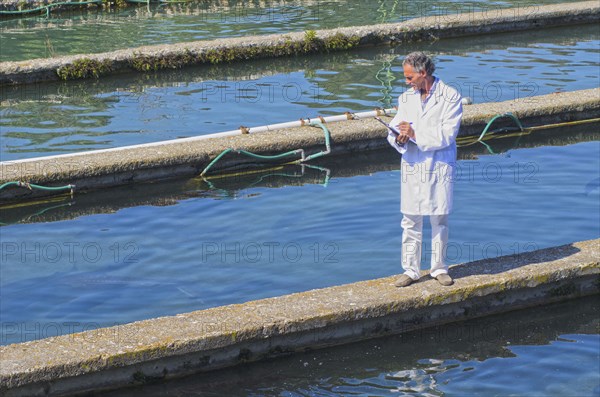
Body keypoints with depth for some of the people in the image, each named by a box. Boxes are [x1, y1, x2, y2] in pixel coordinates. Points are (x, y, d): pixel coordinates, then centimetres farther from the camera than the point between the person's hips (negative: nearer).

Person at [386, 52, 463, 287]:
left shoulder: (450, 97, -6)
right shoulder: (406, 98, 10)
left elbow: (447, 135, -14)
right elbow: (394, 128, 7)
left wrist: (416, 134, -19)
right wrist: (398, 137, -17)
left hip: (439, 168, -3)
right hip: (412, 168, 3)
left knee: (439, 221, 6)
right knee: (410, 222, 5)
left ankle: (439, 268, 19)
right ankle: (411, 270, 14)